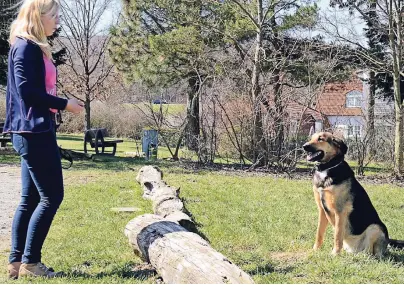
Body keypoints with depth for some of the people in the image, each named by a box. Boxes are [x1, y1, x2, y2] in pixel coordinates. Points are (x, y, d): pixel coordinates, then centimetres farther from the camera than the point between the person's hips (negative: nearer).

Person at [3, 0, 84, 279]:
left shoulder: (35, 48, 17)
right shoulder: (26, 47, -12)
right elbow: (26, 91, -18)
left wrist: (62, 104, 7)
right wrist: (64, 104, -12)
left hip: (35, 132, 10)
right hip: (34, 131, -10)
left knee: (31, 199, 11)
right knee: (52, 196, -6)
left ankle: (17, 261, 15)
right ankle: (30, 261, 0)